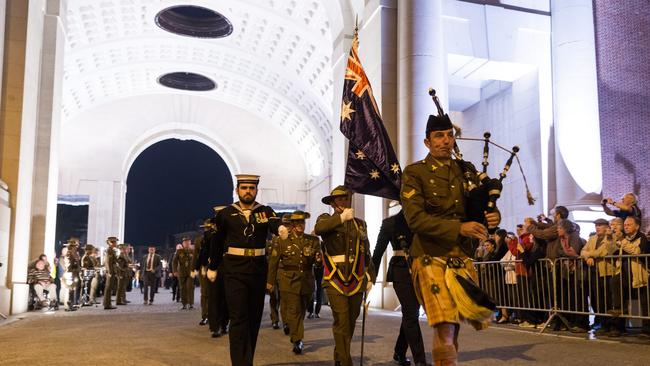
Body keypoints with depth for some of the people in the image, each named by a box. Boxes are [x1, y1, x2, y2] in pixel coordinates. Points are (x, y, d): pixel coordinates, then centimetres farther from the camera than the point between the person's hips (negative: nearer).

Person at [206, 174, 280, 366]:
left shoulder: (265, 212, 2)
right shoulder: (226, 214, 2)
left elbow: (275, 225, -20)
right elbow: (218, 242, 13)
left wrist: (282, 228, -44)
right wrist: (213, 268, 20)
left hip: (258, 269, 2)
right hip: (234, 271, -2)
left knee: (254, 318, 12)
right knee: (238, 318, -8)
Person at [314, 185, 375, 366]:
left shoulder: (360, 223, 14)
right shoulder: (326, 219, 4)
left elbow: (366, 253, 17)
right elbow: (318, 229, -21)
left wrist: (370, 277, 13)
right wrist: (341, 217, -23)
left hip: (357, 282, 4)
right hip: (335, 281, -4)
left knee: (351, 322, 12)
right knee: (342, 322, -10)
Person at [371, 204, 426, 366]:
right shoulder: (391, 222, 1)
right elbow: (379, 249, 2)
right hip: (401, 271, -4)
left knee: (411, 314, 10)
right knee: (411, 315, -10)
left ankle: (399, 353, 26)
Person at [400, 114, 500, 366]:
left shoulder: (466, 171, 15)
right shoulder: (414, 173, -1)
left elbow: (487, 203, 19)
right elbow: (414, 218, -13)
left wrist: (493, 216, -6)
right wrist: (459, 228, -21)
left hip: (462, 258, 5)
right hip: (432, 259, -5)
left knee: (454, 325, 13)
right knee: (444, 327, -15)